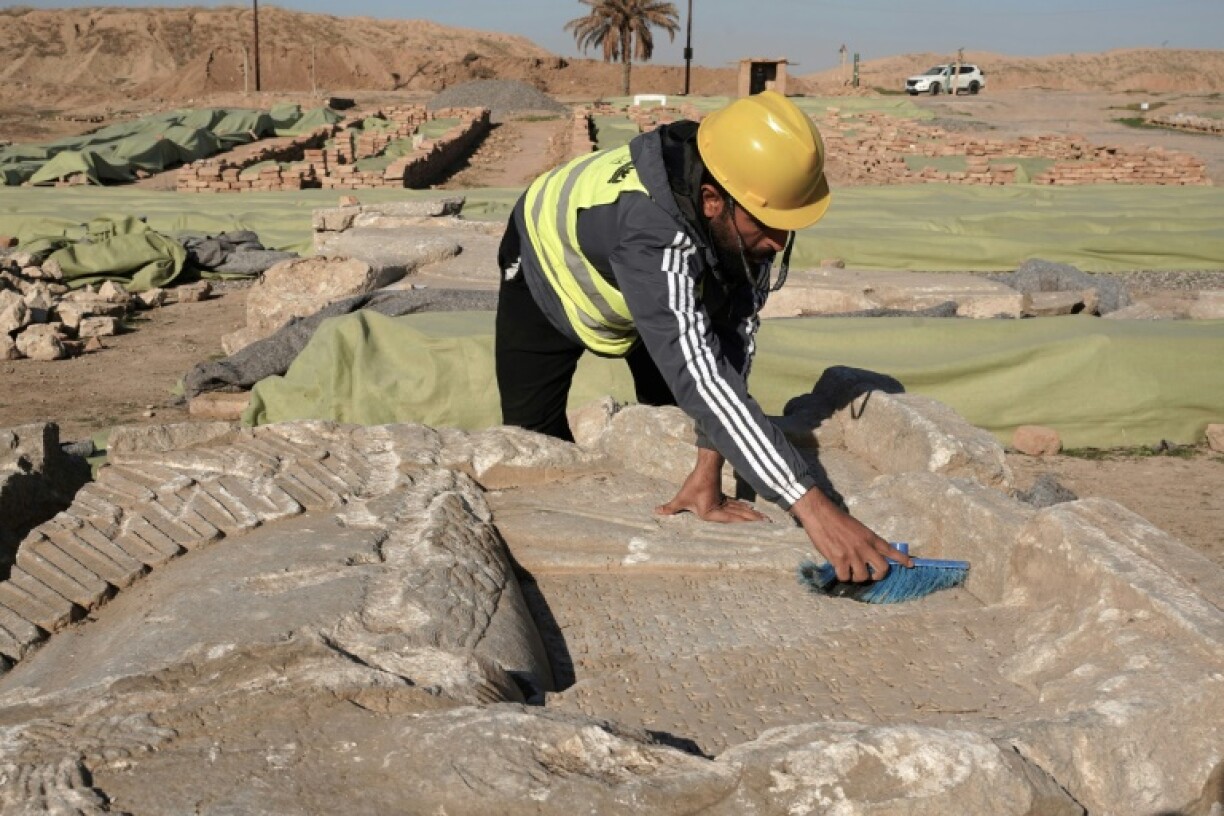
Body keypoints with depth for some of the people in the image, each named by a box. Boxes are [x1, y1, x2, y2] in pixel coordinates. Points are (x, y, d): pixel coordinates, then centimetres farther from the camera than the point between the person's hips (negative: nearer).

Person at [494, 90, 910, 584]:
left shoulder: (750, 212, -31)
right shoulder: (651, 232, -50)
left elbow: (733, 338, -28)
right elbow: (699, 375, -58)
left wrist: (708, 473, -35)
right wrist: (812, 506, -63)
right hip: (548, 274, -4)